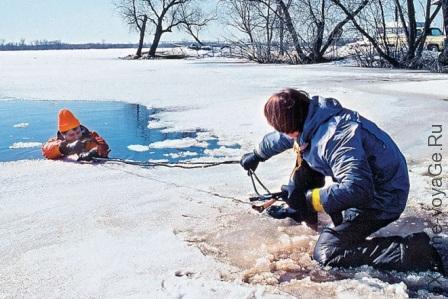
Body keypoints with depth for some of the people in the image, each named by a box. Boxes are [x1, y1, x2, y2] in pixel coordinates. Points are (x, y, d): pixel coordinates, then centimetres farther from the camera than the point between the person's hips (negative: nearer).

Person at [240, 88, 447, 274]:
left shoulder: (335, 138, -32)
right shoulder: (310, 119, -1)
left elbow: (358, 189, -38)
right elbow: (283, 138, 20)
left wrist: (311, 200, -26)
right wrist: (257, 155, 36)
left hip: (380, 199, -9)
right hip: (363, 182, 9)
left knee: (325, 253, -17)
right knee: (305, 160, 9)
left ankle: (425, 250, -18)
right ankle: (297, 212, 29)